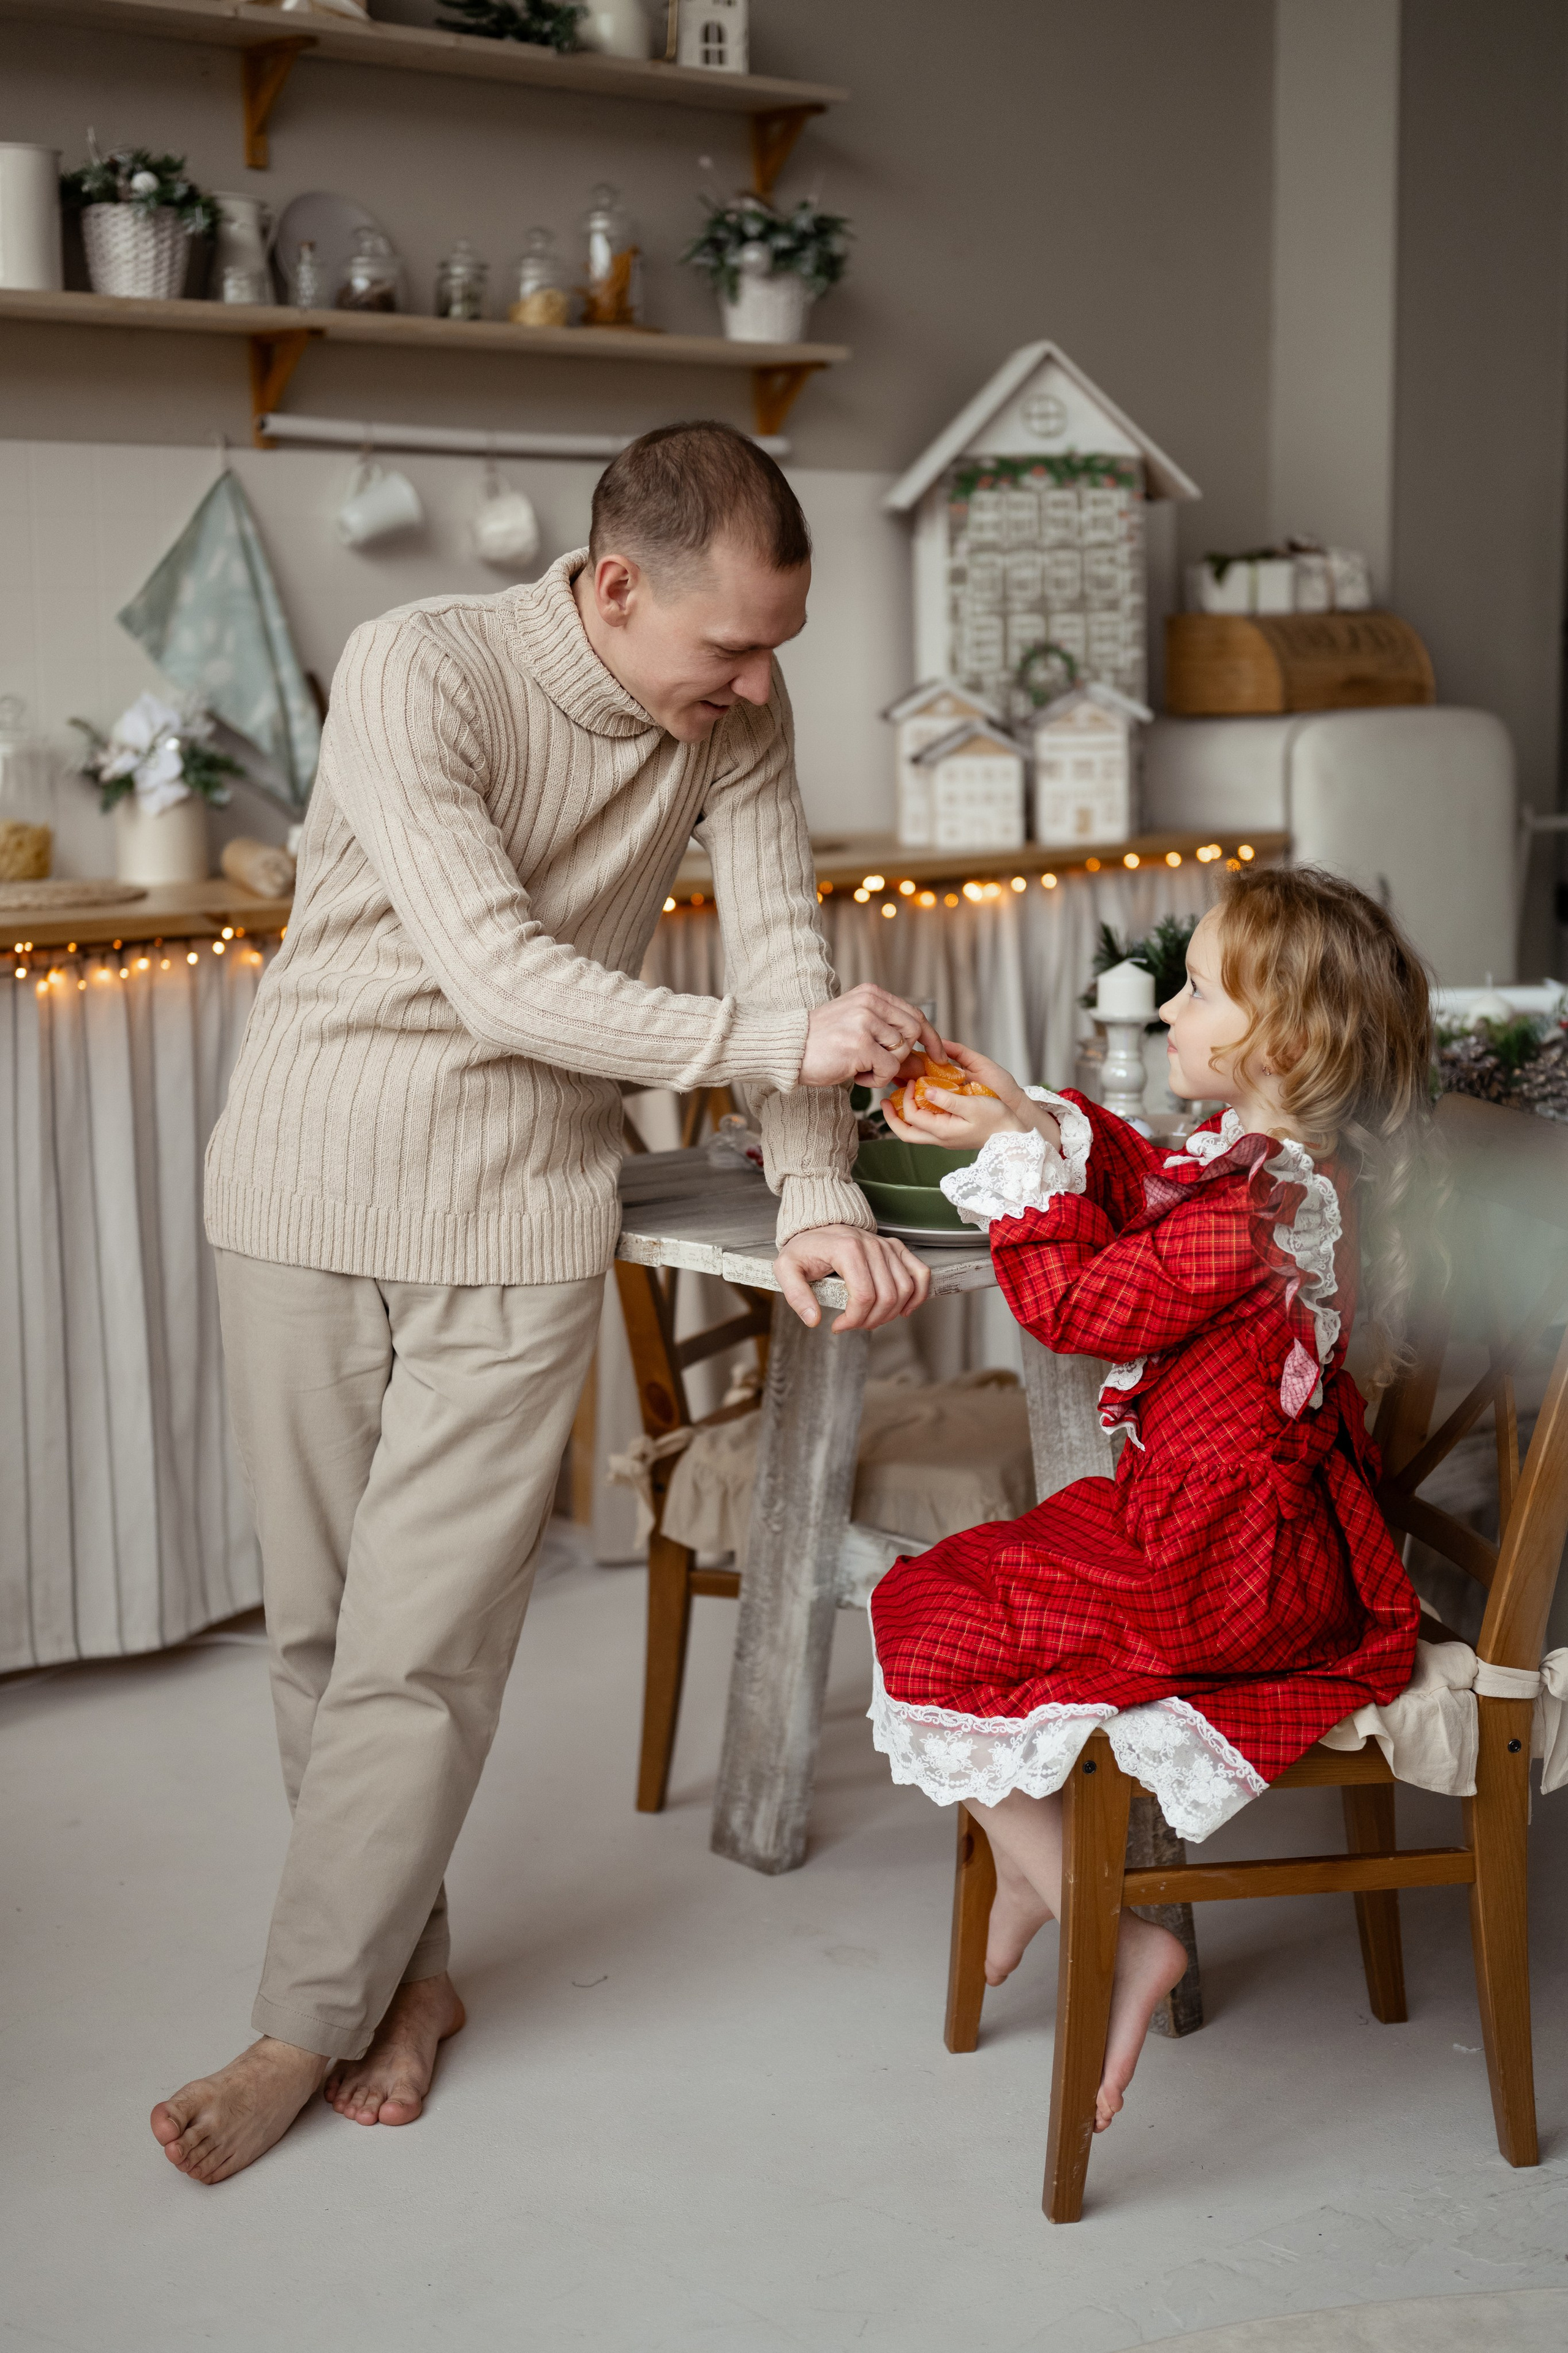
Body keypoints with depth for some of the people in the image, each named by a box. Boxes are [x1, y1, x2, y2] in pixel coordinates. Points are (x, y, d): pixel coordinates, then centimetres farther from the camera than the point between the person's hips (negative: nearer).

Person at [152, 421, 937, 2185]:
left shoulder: (737, 717, -4)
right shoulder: (416, 672, -19)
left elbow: (785, 949, -9)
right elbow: (502, 980, -25)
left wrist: (818, 1198, -23)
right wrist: (776, 1047, -26)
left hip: (523, 1216, 2)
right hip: (310, 1194, -1)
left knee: (422, 1644, -2)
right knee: (321, 1622, 8)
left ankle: (309, 2022, 13)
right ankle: (404, 1966, 27)